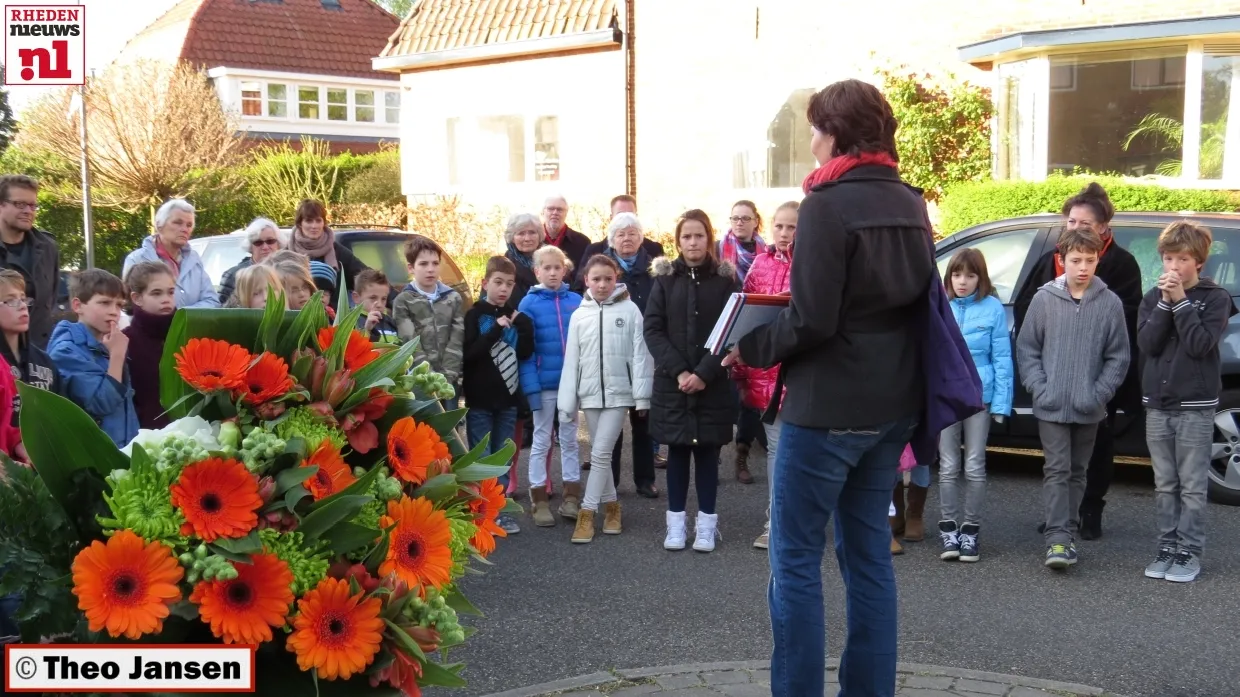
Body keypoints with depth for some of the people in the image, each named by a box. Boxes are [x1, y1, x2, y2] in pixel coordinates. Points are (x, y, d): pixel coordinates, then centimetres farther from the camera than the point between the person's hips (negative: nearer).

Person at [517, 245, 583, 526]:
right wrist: (531, 387, -15)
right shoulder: (529, 303, -6)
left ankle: (571, 498, 20)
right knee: (541, 441, 7)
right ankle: (540, 502, 14)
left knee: (569, 439, 12)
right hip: (544, 384, -2)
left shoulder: (576, 301, 1)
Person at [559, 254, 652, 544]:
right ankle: (610, 505, 24)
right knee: (599, 454, 10)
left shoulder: (629, 309, -3)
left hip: (619, 392, -3)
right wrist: (566, 402, 3)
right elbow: (571, 360, 6)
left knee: (600, 453, -7)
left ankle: (587, 512, 1)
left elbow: (640, 354, -5)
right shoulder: (580, 315, 5)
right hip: (590, 393, 4)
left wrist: (642, 395, -9)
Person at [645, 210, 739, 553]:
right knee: (677, 450, 7)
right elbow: (652, 328, -2)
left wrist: (704, 373, -15)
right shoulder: (665, 278, 3)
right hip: (672, 381, 1)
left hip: (713, 383, -1)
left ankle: (706, 522, 14)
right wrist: (678, 371, -14)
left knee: (707, 450, 5)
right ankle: (676, 521, 15)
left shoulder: (726, 279, 0)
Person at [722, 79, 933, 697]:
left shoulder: (827, 205, -15)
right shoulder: (910, 204, 9)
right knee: (868, 553, 15)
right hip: (891, 403, 8)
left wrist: (750, 349, -6)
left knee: (795, 558, 1)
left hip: (828, 406, -8)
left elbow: (811, 320, -20)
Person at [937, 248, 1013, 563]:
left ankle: (970, 530, 16)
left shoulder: (993, 308, -3)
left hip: (979, 395, -1)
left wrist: (1001, 402, -7)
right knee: (948, 466, 6)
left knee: (974, 467, 6)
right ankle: (948, 530, 14)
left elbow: (1002, 358, -2)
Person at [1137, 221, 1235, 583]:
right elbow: (1146, 343, -6)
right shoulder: (1154, 297, 8)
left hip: (1196, 406, -4)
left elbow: (1200, 344, -15)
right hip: (1157, 404, 4)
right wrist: (1165, 303, -13)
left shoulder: (1215, 298, -2)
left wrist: (1181, 302, -16)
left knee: (1192, 486, 0)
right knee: (1165, 485, 9)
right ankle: (1167, 548, 16)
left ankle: (1189, 552, 6)